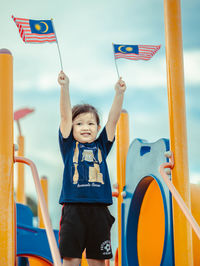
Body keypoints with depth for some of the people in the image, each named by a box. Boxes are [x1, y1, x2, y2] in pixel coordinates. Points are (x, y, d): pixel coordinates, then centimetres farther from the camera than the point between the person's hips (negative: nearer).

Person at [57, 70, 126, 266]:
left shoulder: (101, 147, 13)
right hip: (73, 209, -2)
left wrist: (119, 92, -2)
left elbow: (113, 119, 7)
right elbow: (65, 116, -1)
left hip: (99, 211, 2)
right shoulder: (69, 146, 8)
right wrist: (64, 87, -10)